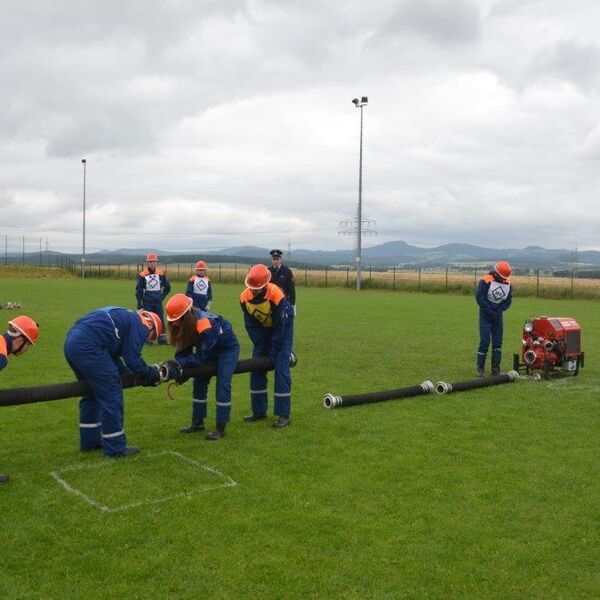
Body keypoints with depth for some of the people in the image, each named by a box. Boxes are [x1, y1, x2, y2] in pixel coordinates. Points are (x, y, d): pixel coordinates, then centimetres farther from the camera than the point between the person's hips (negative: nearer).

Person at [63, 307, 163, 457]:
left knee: (92, 393, 24)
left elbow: (114, 357, 24)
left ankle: (89, 441, 33)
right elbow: (132, 359, -5)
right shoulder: (140, 325, 1)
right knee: (111, 397, -1)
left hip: (71, 343, 10)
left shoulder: (125, 317, 28)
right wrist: (151, 374, 10)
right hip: (87, 347, -10)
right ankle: (115, 448, 6)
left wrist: (135, 376, 20)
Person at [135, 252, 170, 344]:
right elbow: (139, 291, -5)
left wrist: (162, 297, 8)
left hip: (158, 303, 3)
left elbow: (167, 287, 16)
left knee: (161, 320, 5)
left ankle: (162, 339, 12)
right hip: (147, 303, -3)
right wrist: (139, 305, -7)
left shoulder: (161, 274, 2)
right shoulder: (142, 275, -8)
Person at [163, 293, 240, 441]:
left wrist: (179, 363, -42)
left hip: (228, 348, -8)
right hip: (208, 348, 8)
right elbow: (184, 350, -11)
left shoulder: (205, 325, -39)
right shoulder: (184, 323, -16)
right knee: (199, 382, 5)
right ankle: (197, 422, 15)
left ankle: (221, 428, -9)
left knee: (223, 385, -14)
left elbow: (201, 357, -35)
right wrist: (176, 364, -27)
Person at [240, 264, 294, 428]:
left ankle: (283, 415, -9)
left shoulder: (276, 296, -34)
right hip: (263, 329, 5)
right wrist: (260, 346, -13)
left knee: (281, 368, -14)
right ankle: (259, 411, 14)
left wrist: (273, 353, -22)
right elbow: (250, 326, -8)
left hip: (283, 328, -5)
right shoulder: (245, 298, -20)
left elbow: (280, 327, -26)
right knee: (257, 368, 3)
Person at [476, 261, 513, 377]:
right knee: (484, 341, -8)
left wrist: (498, 311, -10)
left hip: (497, 315, 5)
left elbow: (508, 300, 5)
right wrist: (490, 311, -17)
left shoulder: (508, 284, 2)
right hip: (485, 315, -5)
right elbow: (479, 298, -16)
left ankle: (495, 368, 10)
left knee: (497, 341, 3)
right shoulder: (486, 281, -15)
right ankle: (480, 368, 2)